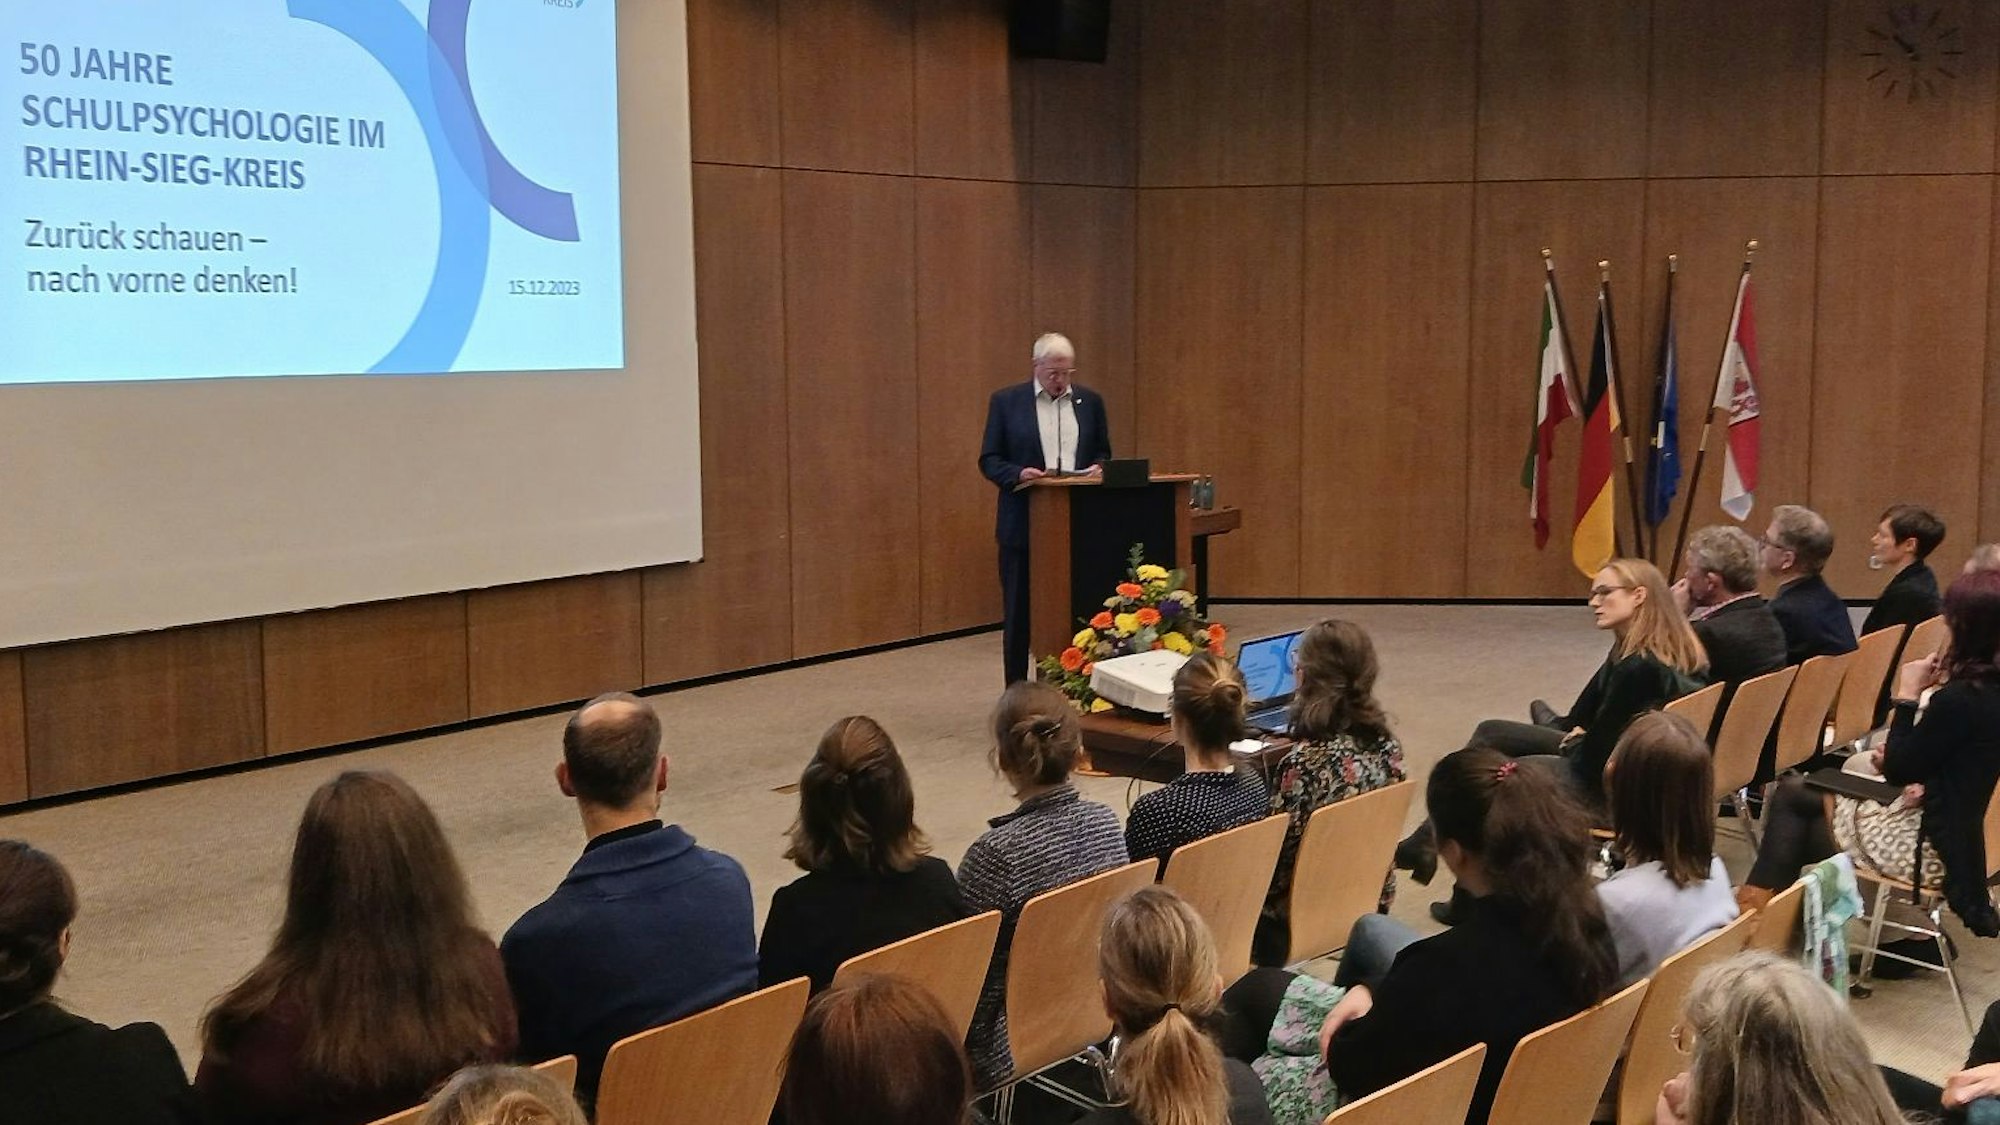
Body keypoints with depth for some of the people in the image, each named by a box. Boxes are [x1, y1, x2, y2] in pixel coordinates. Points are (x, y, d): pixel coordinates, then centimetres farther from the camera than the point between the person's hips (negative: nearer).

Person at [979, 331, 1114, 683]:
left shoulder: (1090, 401, 10)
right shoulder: (1006, 401, 1)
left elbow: (1103, 453, 16)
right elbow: (989, 460, 0)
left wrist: (1098, 468, -7)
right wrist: (1018, 473, -19)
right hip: (1024, 524, -2)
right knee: (1019, 614, 4)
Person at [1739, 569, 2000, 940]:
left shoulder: (1961, 699, -26)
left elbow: (1897, 771, -17)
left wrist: (1906, 696, -11)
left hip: (1932, 848, -9)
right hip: (1962, 834, 9)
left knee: (1793, 796, 8)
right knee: (1794, 792, 17)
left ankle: (1761, 906, 19)